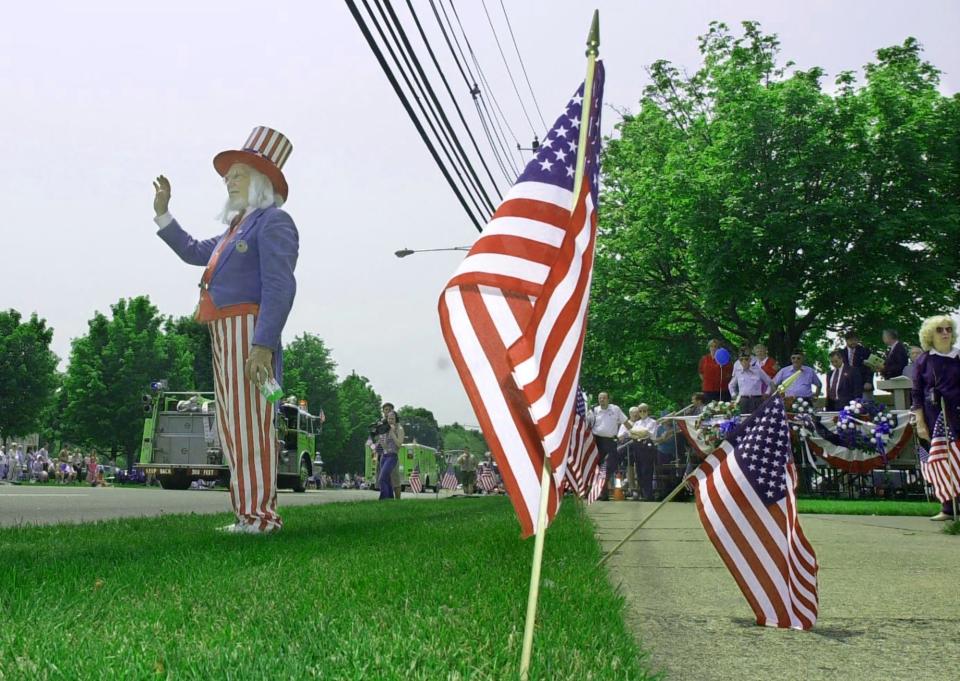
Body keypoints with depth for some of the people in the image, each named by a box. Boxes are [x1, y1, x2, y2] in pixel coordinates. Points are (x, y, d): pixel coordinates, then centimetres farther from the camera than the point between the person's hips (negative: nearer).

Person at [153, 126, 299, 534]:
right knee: (232, 426, 9)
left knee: (250, 422, -11)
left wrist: (263, 344, -24)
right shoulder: (237, 228, 25)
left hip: (249, 331, -10)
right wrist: (162, 212, 34)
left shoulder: (273, 221, -5)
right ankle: (248, 513, 14)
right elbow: (193, 252, 39)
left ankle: (261, 514, -8)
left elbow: (280, 288, -16)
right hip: (224, 334, 10)